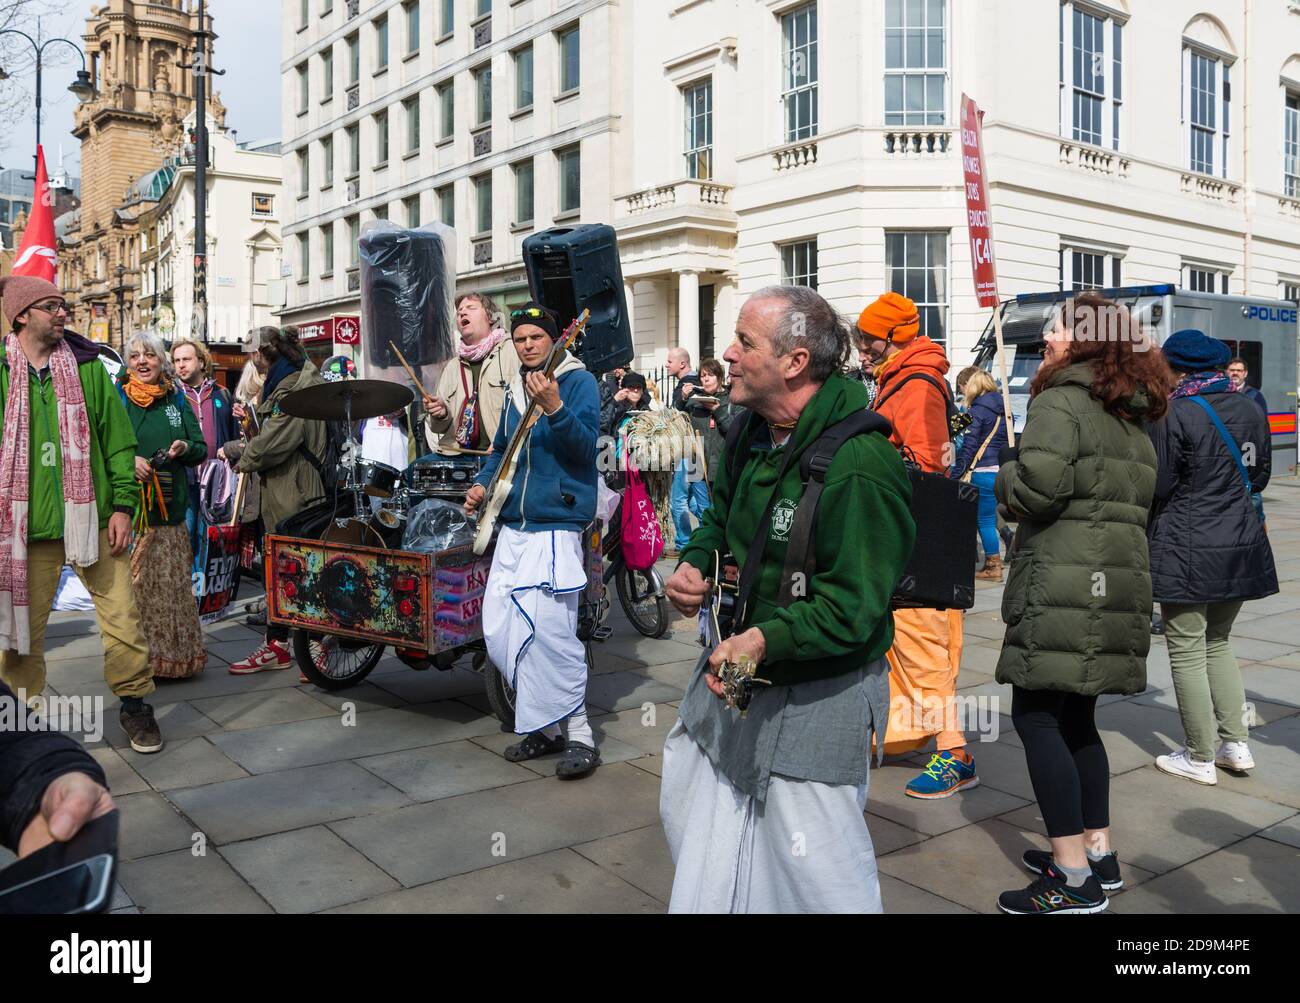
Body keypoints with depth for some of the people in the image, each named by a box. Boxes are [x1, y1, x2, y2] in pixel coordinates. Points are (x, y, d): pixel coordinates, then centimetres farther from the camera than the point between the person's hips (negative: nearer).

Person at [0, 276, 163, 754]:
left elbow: (118, 439, 5)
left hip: (91, 516, 0)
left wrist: (123, 504, -1)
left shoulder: (87, 365, 5)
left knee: (122, 616, 1)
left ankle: (134, 701, 19)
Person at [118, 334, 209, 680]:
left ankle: (175, 653, 14)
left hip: (171, 506, 3)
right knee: (133, 582, -5)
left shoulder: (177, 400, 14)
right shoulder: (116, 399, 6)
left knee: (173, 582, 4)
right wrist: (126, 460, -15)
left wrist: (185, 448, -7)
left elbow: (201, 449, 15)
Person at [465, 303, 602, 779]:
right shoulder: (514, 389, 18)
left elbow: (585, 447, -15)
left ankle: (579, 734, -2)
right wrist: (483, 483, 13)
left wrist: (554, 408, -28)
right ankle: (543, 726, 19)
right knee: (498, 631, 5)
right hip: (512, 526, 8)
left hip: (555, 525, -7)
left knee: (548, 628, -15)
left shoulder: (579, 381, -3)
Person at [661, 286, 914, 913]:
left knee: (818, 872, 3)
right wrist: (693, 566, -1)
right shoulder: (751, 434, 3)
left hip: (815, 694, -8)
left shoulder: (860, 467, -25)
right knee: (689, 814, 22)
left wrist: (765, 639, -37)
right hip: (735, 671, 9)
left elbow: (852, 602, -26)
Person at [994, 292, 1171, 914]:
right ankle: (1099, 854, 24)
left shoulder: (1060, 401, -8)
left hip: (1063, 587, -9)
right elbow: (1138, 501, 21)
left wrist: (1008, 471, 2)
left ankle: (1074, 880, -2)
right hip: (1120, 582, 9)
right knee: (1076, 718, 17)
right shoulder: (1131, 417, 19)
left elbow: (1036, 490, -20)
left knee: (1037, 718, -5)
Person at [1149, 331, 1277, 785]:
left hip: (1188, 549, -7)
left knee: (1187, 650, 3)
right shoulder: (1250, 410, 7)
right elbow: (1260, 476, 16)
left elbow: (1159, 486, -13)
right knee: (1218, 642, 21)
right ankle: (1236, 743, 20)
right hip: (1242, 544, 7)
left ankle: (1200, 758, 10)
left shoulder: (1173, 414, -14)